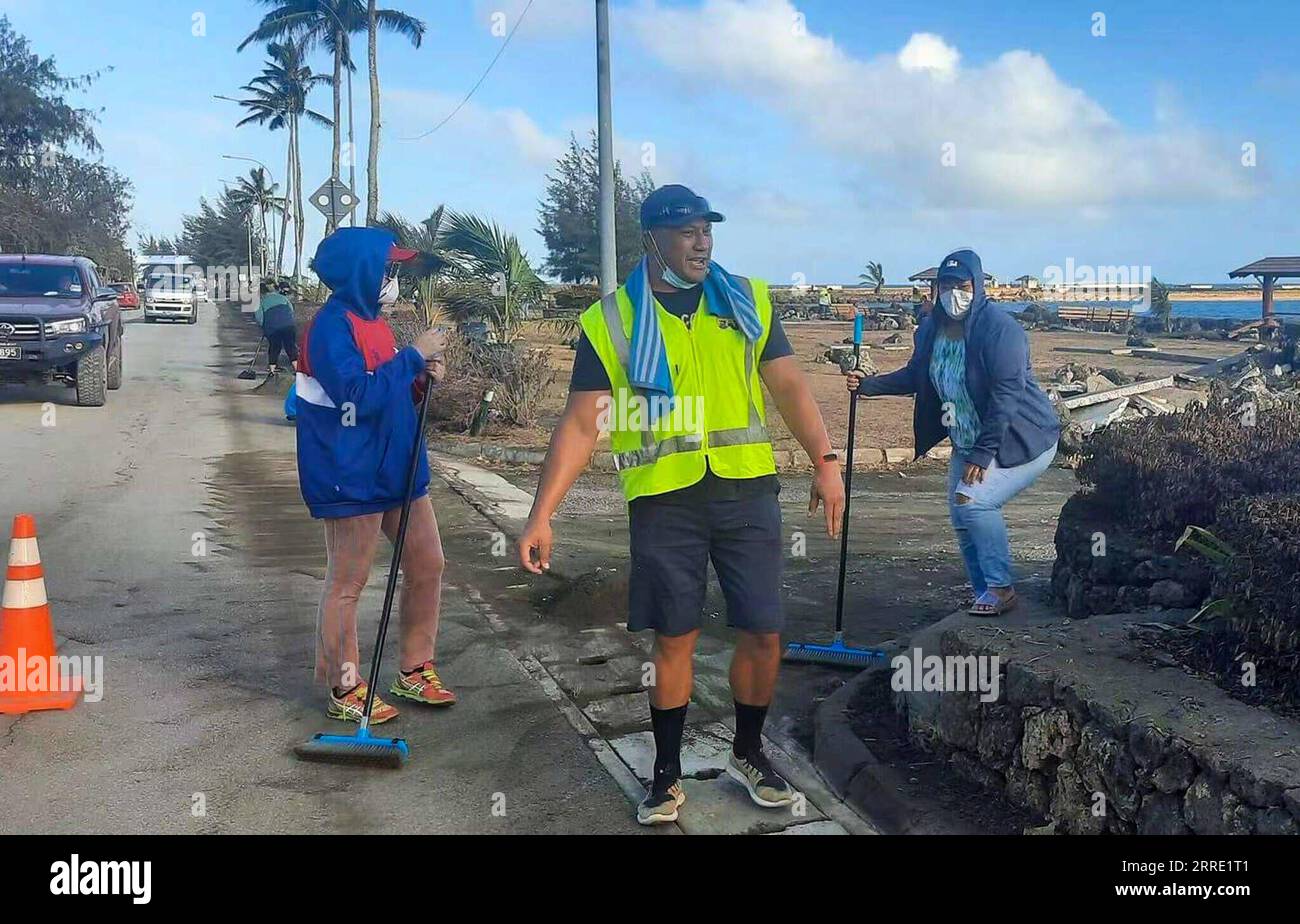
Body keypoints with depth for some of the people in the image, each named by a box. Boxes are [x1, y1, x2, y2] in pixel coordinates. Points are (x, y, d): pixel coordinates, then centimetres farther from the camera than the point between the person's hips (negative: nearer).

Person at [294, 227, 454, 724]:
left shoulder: (371, 322, 13)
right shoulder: (331, 325, -16)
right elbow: (359, 397, -25)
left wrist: (421, 377, 1)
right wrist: (413, 355, -19)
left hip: (396, 468, 10)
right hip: (351, 477, -10)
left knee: (427, 565, 13)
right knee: (347, 584, 2)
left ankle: (414, 672, 26)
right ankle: (344, 690, 15)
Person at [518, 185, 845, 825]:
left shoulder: (749, 301, 7)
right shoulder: (609, 322, -1)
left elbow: (788, 385, 8)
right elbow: (580, 423, -3)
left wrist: (825, 461, -3)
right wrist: (542, 514, -9)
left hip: (746, 490, 2)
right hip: (664, 500, -2)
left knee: (763, 631, 5)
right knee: (673, 639, 6)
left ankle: (748, 754, 29)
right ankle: (667, 773, 24)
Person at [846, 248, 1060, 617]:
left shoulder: (1000, 327, -21)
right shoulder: (932, 330, 0)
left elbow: (1007, 394, -25)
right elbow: (914, 376, 15)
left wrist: (982, 453, -26)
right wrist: (869, 384, 0)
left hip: (1022, 440, -8)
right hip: (969, 441, 8)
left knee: (973, 501, -23)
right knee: (961, 517, 6)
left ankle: (1001, 588, -6)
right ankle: (986, 597, 21)